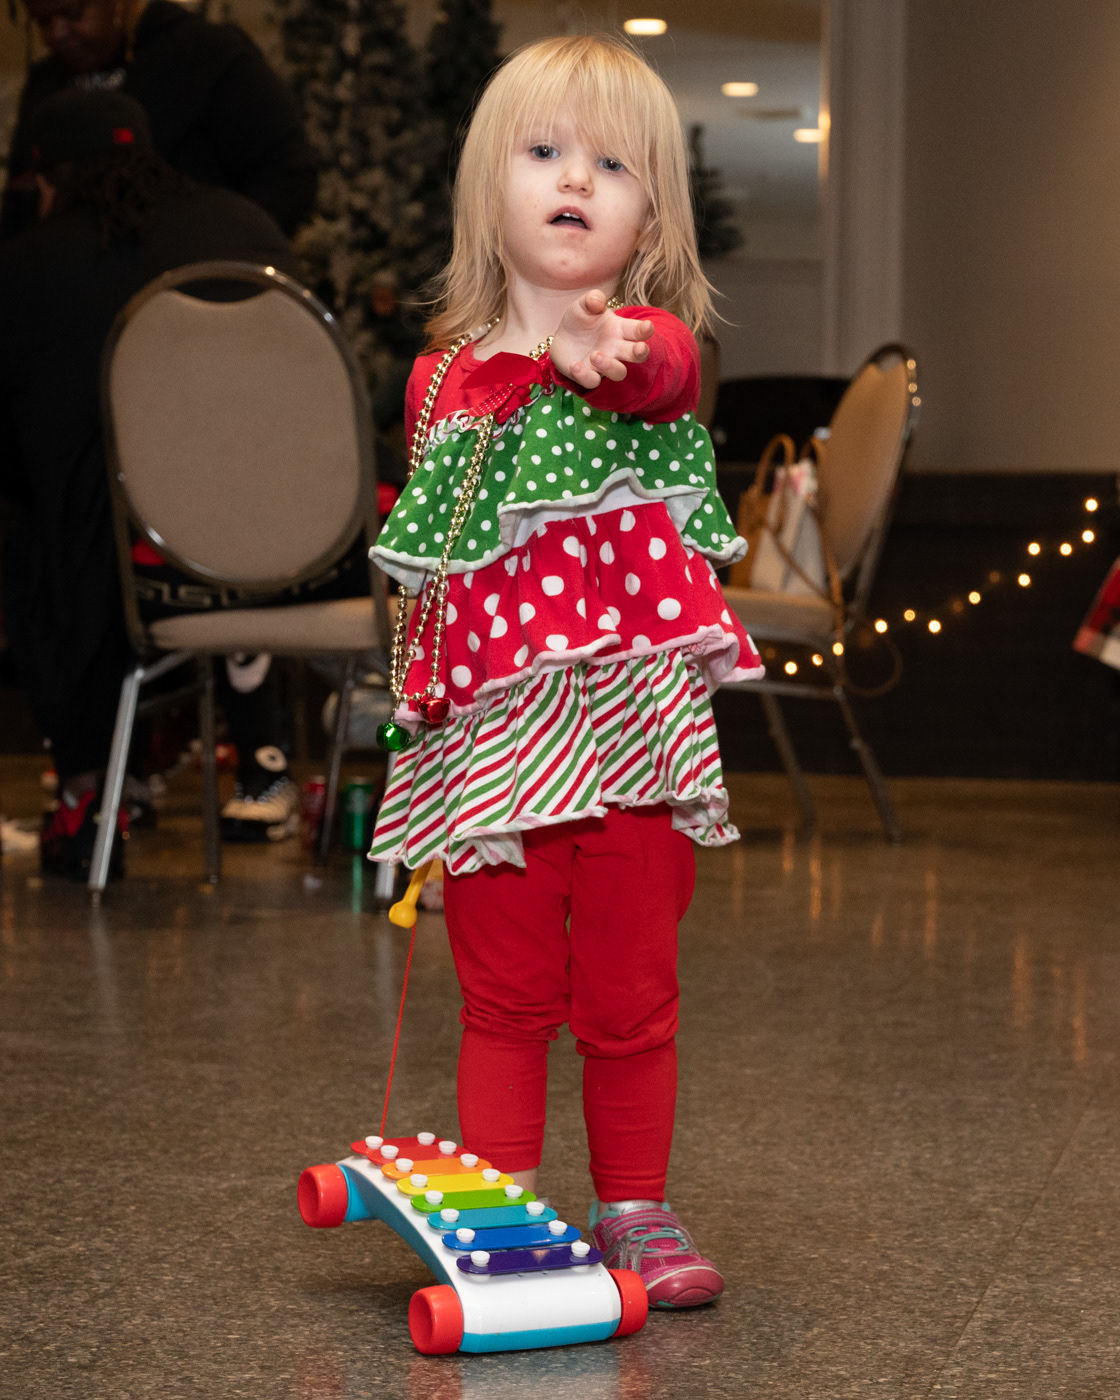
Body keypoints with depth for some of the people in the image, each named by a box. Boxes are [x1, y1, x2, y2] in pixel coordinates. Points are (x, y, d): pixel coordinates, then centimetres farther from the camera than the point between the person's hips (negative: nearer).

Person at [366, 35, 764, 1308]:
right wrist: (413, 709, 16)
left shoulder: (649, 340, -1)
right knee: (505, 997, 7)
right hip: (489, 733, 2)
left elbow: (667, 374, -28)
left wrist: (612, 351, -50)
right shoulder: (445, 374, 10)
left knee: (632, 998, 8)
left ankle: (634, 1212, 22)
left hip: (632, 724, -2)